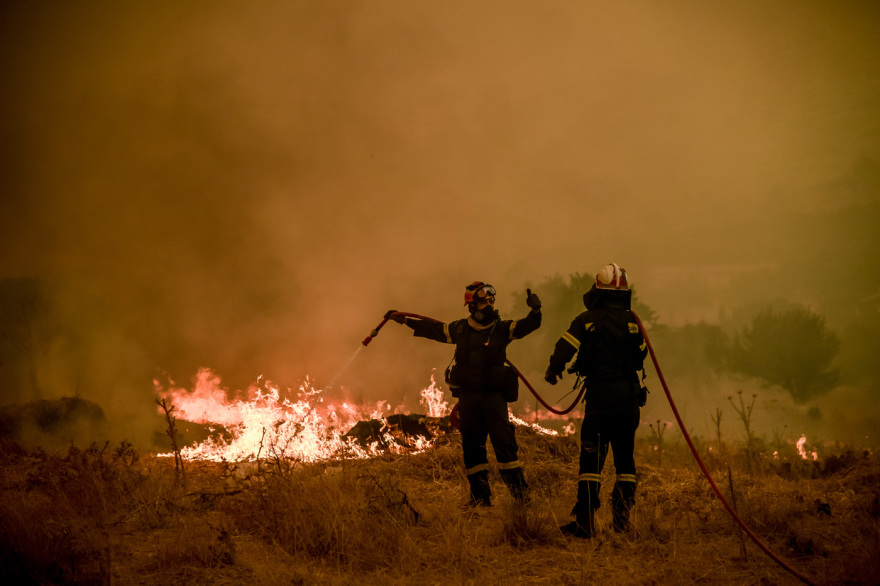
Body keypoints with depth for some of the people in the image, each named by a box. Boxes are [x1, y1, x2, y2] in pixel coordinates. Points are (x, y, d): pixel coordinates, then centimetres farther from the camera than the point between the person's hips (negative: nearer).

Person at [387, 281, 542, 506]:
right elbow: (433, 329, 23)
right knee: (472, 446, 5)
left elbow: (528, 326, -8)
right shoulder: (460, 329, 10)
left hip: (494, 395, -3)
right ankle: (480, 495, 13)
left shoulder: (502, 328, 2)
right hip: (467, 395, 3)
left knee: (504, 442, -10)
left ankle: (520, 492, -6)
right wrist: (404, 320, 29)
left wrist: (535, 311, -29)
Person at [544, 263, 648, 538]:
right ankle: (622, 519, 12)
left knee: (592, 458, -3)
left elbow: (566, 346, -11)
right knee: (625, 459, 13)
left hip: (599, 398, -3)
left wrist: (553, 370, 5)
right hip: (629, 396, 3)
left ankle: (585, 522, -9)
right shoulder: (631, 321, 2)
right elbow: (641, 357, 7)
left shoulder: (587, 320, -4)